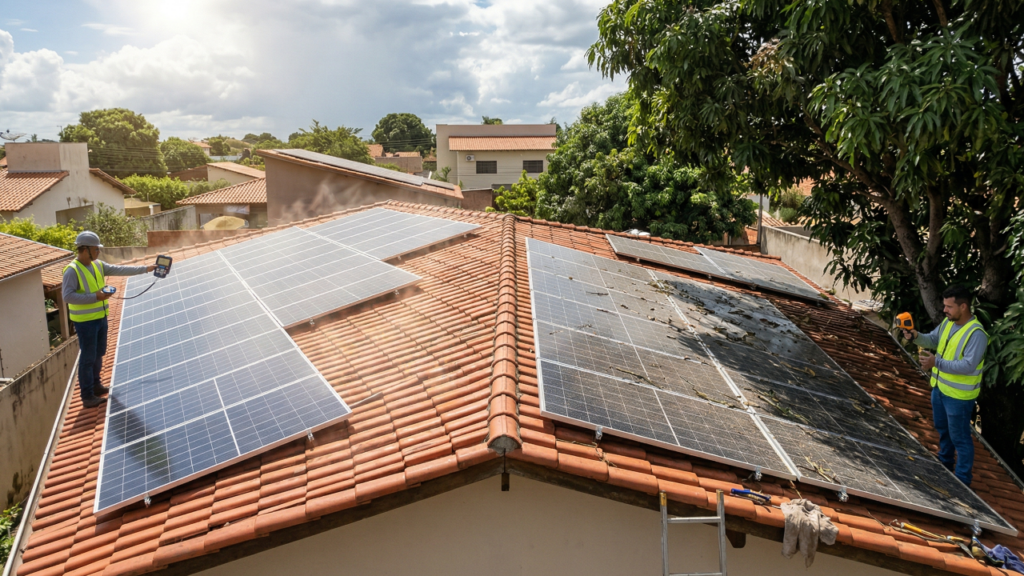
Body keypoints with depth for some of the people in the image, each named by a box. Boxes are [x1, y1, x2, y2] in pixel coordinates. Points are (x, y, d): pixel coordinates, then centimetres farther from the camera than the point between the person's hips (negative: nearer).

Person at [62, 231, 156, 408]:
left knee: (98, 354, 20)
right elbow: (67, 296, -24)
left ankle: (95, 385, 36)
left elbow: (120, 270, 6)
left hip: (101, 318, 8)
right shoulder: (72, 270, -18)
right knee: (88, 358, -2)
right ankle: (87, 396, 7)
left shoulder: (98, 265, 5)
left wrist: (145, 269, 3)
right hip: (85, 321, -8)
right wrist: (95, 297, -28)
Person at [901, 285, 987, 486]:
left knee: (960, 437, 6)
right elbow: (932, 340, 10)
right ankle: (945, 464, 47)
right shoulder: (948, 323, -1)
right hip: (939, 387, 9)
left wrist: (937, 362, -39)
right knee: (942, 429, 26)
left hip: (959, 395, -9)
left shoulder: (976, 334, -27)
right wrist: (916, 336, -11)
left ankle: (962, 481, 20)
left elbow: (968, 365, -31)